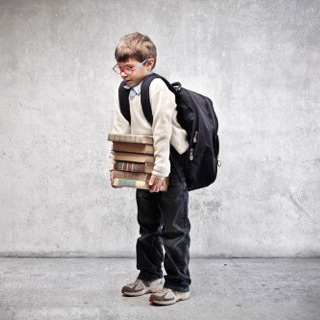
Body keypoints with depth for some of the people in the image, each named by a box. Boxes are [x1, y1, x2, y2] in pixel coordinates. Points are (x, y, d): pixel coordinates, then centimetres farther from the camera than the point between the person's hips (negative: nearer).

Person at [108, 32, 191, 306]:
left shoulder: (158, 89, -19)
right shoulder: (124, 92, 5)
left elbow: (163, 132, -23)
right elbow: (119, 131, 7)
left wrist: (160, 171, -23)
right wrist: (114, 166, 4)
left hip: (171, 166, -8)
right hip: (144, 169, 8)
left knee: (174, 228, -1)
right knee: (147, 225, 18)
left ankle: (179, 285, 10)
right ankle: (149, 276, 32)